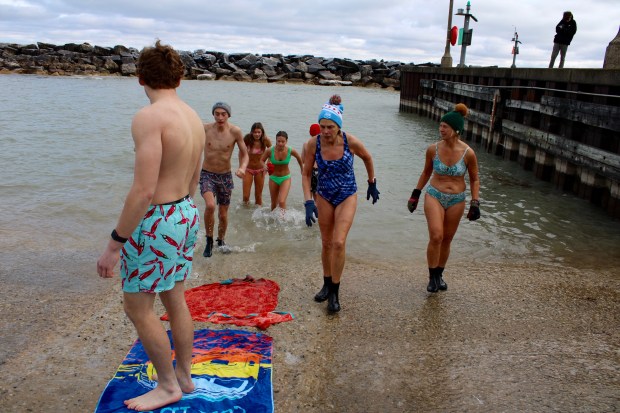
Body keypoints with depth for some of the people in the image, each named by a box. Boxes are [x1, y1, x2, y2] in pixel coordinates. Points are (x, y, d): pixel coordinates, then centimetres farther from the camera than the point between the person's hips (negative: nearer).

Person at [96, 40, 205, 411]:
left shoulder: (149, 118, -20)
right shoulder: (195, 119, 6)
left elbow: (144, 190, -26)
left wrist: (115, 244, -20)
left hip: (156, 222, -8)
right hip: (187, 214, 9)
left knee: (137, 307, 9)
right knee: (175, 300, 20)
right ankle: (184, 377, 35)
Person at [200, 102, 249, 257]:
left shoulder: (235, 131, -13)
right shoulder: (205, 129, -11)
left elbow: (244, 154, -4)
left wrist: (242, 168, -23)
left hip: (225, 176, 1)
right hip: (207, 174, -1)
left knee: (223, 215, 11)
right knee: (210, 206, -26)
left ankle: (221, 241, 39)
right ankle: (209, 240, -3)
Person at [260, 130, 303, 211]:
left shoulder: (291, 151, -19)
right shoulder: (270, 151, -19)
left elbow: (299, 158, 3)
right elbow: (262, 160, -1)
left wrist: (302, 169, 17)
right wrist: (265, 167, -22)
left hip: (285, 178, -1)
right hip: (273, 178, 1)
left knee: (282, 202, -19)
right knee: (274, 203, 16)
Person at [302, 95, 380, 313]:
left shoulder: (351, 142, -20)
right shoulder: (313, 143, -16)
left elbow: (367, 158, 2)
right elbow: (306, 174, -6)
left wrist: (372, 183, 12)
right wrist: (308, 202, -17)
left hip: (347, 196, -2)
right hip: (324, 196, 2)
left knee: (338, 243, -13)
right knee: (326, 243, 11)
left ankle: (334, 292, 2)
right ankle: (327, 284, 31)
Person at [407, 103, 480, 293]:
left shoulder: (468, 153, -12)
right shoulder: (433, 149, -8)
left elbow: (474, 180, 1)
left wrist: (475, 203, -7)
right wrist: (416, 193, 9)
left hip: (457, 200, 0)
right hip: (434, 196, 0)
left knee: (447, 240, 10)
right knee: (436, 237, -15)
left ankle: (439, 275, 29)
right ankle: (432, 277, 0)